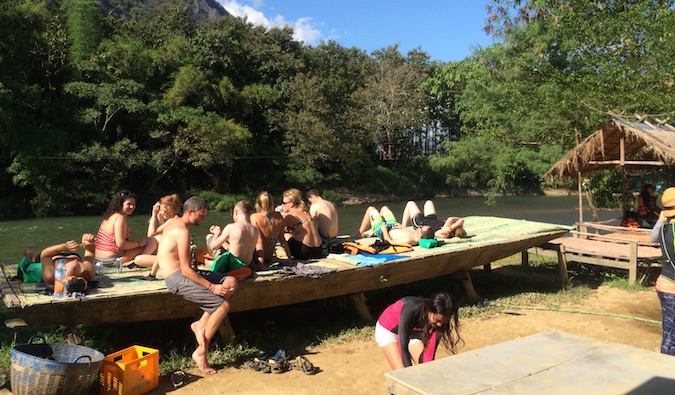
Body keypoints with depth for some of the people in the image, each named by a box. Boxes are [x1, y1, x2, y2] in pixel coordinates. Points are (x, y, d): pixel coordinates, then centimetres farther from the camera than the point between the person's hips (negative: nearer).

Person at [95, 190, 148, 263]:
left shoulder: (110, 216, 14)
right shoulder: (120, 218, -15)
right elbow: (121, 244, -22)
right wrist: (139, 243, -11)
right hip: (110, 259, -9)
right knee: (143, 247, -8)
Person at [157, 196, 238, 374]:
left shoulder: (174, 222, 12)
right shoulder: (183, 231, -19)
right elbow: (186, 269, -22)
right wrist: (212, 287, -18)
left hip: (184, 273, 10)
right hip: (177, 278, -10)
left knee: (231, 282, 0)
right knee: (223, 305, -16)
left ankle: (200, 324, -3)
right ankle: (200, 352, -8)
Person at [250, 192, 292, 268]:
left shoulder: (254, 217, -15)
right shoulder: (279, 217, -4)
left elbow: (259, 241, -19)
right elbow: (282, 239, 2)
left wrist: (260, 261, -19)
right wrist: (289, 256, 13)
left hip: (257, 257, -5)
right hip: (269, 257, 5)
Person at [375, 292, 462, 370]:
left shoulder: (438, 319, -25)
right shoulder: (411, 309, -39)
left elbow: (430, 353, -22)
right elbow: (403, 348, -36)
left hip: (412, 331, 5)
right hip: (388, 330, -4)